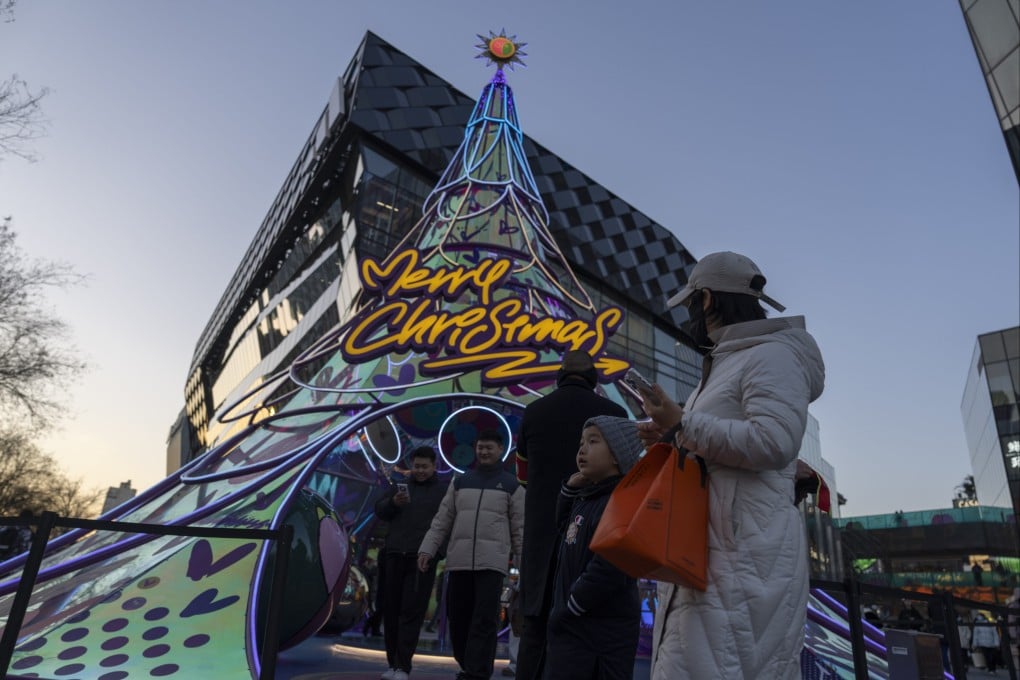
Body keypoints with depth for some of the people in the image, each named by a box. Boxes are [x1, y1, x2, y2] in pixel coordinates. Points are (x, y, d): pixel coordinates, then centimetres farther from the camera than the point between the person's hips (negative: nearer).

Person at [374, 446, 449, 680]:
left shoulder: (444, 491, 7)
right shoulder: (401, 486, 16)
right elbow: (379, 510, 8)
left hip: (422, 559, -3)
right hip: (394, 556, 3)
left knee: (411, 613, -7)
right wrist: (393, 502, -13)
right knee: (391, 610, 6)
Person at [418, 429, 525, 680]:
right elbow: (441, 521, 12)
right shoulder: (460, 483, 12)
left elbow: (520, 529, 4)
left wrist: (525, 563, 0)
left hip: (492, 562, -3)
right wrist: (427, 549, 3)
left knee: (484, 620, -7)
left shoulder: (512, 486, 5)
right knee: (458, 617, 8)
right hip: (458, 561, 3)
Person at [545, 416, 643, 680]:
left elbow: (607, 570, -29)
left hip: (602, 634, -9)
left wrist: (568, 609, -18)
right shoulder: (586, 499, 10)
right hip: (574, 628, 9)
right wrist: (569, 489, 13)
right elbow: (564, 526, 31)